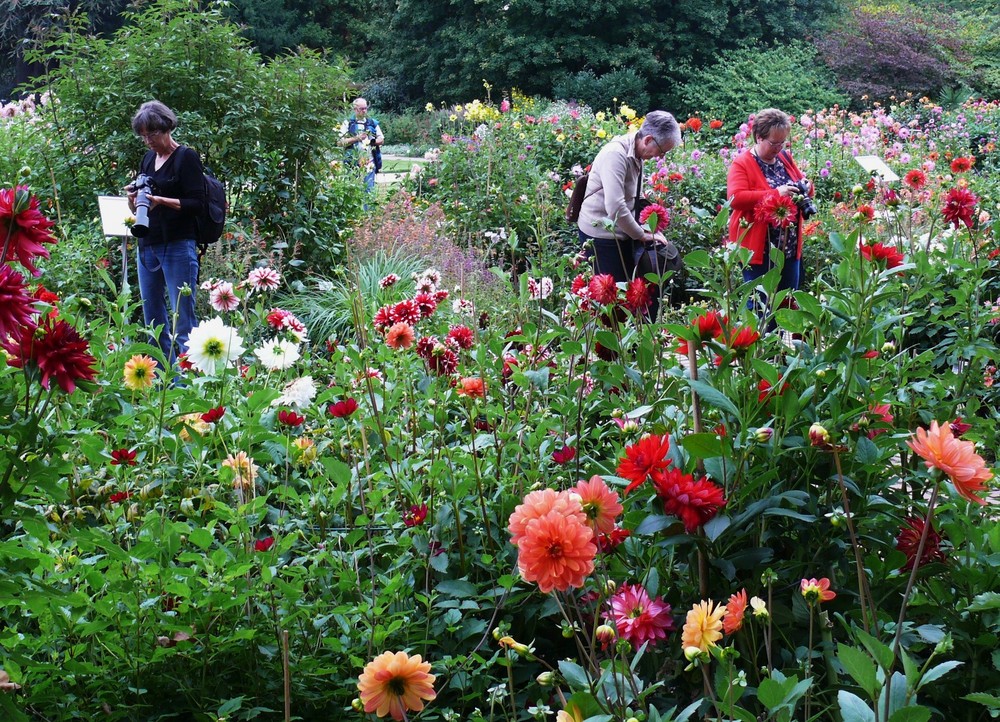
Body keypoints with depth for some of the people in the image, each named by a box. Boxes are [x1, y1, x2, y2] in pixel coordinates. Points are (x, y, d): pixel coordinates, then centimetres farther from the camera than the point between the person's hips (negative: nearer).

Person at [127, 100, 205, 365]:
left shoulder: (186, 157, -4)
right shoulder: (148, 160, 17)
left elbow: (197, 203, -11)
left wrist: (161, 200, -22)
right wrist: (133, 198, 0)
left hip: (178, 246, -8)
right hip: (147, 246, 8)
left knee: (182, 321, -8)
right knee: (153, 321, 8)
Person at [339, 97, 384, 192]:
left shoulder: (373, 123, 14)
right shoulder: (348, 123, 4)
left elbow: (381, 139, 17)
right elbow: (341, 142, -2)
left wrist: (374, 141, -6)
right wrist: (356, 138, -13)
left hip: (369, 162, 2)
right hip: (353, 162, -2)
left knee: (369, 189, -2)